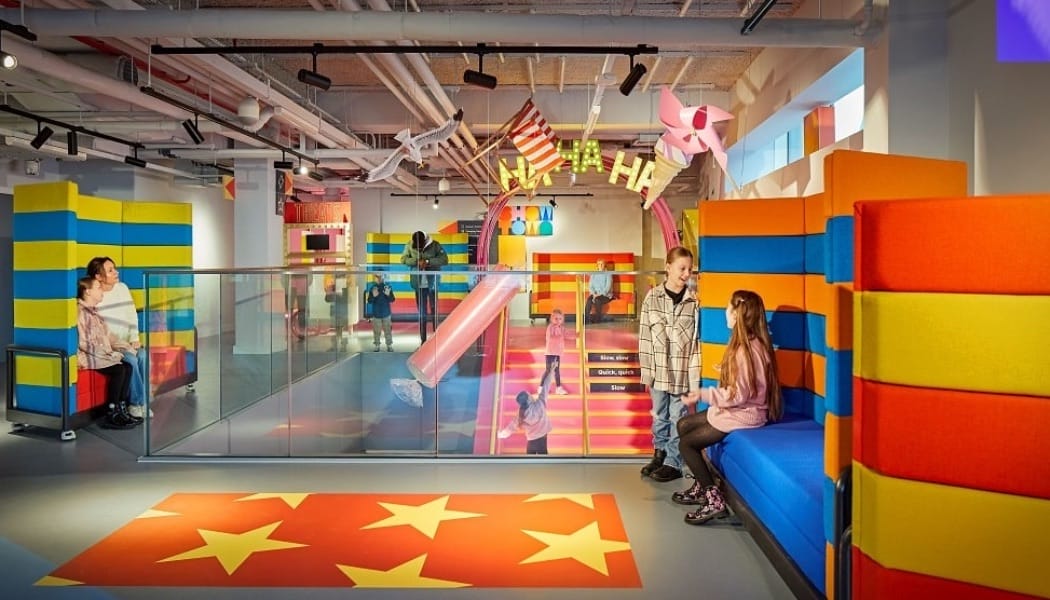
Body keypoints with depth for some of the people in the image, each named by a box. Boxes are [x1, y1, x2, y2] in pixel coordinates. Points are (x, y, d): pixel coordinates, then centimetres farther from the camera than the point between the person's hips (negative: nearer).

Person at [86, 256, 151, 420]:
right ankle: (137, 403, -15)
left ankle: (140, 402, -16)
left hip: (126, 341, 5)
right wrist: (119, 344, -18)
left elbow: (132, 315, 8)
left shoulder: (122, 288, 5)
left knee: (142, 354, -23)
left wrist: (134, 339, -2)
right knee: (131, 359, -28)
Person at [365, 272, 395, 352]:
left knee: (387, 330, 4)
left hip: (386, 313, 0)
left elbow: (392, 300, -4)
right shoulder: (372, 288, -3)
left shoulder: (387, 286, -4)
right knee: (376, 331, 7)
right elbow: (369, 301, -3)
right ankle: (377, 346, 18)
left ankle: (389, 346, 13)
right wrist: (373, 296, -23)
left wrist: (388, 295, -24)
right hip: (376, 314, 1)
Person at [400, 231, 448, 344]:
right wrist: (417, 261, -20)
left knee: (434, 310, 4)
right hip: (419, 284, 2)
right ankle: (423, 340, 13)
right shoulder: (409, 246, -3)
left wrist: (428, 261, -24)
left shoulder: (435, 245, -9)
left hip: (432, 283, -2)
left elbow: (444, 259, -13)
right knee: (421, 313, 7)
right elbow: (403, 259, -4)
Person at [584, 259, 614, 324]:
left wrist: (600, 294, -21)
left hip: (605, 295, -3)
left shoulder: (608, 274, 0)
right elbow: (590, 286, 7)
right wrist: (594, 294, -13)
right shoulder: (593, 275, 13)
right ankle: (586, 318, -37)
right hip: (594, 294, 3)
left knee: (597, 300, -36)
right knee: (589, 299, -32)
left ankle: (598, 319, -26)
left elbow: (608, 287, -9)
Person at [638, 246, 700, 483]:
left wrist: (695, 374, -6)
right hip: (658, 370, 2)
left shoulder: (694, 301, -3)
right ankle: (659, 455, 30)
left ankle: (673, 463, 17)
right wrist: (647, 371, -1)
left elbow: (697, 340, -3)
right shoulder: (652, 297, 0)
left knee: (678, 419, 5)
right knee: (660, 417, 15)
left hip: (683, 371, -1)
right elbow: (644, 337, 1)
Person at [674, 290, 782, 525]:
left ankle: (713, 500, 0)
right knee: (683, 425, 15)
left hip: (744, 414, -10)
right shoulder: (751, 343, 4)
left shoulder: (745, 349, -25)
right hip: (739, 409, 10)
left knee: (686, 443, -4)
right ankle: (702, 487, 23)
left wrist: (702, 395, -18)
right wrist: (727, 371, 21)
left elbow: (738, 394, -25)